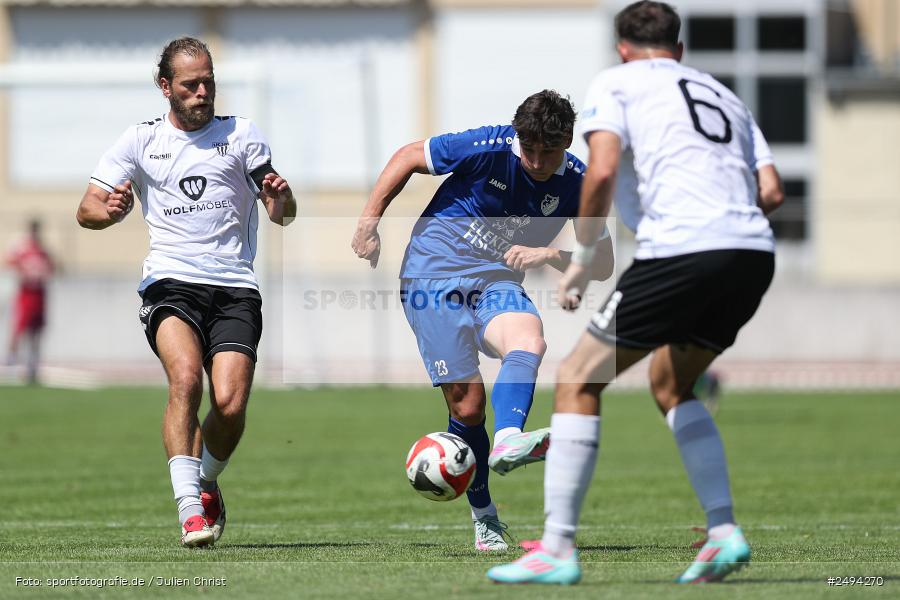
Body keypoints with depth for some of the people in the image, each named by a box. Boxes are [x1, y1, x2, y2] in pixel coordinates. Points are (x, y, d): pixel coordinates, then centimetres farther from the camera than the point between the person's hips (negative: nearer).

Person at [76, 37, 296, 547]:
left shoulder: (241, 134, 12)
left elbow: (282, 214, 8)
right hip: (170, 284, -1)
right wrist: (110, 210, -16)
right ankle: (189, 507, -28)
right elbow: (87, 209, 8)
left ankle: (206, 483, 16)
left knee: (231, 403, -15)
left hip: (235, 289, 1)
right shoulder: (141, 140, 12)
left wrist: (280, 197, -16)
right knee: (186, 378, -28)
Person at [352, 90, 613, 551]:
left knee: (529, 340, -33)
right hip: (433, 276, -3)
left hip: (497, 282, 3)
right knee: (467, 403, -9)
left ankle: (507, 442, -55)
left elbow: (602, 264, -2)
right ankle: (483, 515, 8)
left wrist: (551, 255, -20)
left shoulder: (577, 184, -6)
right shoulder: (486, 148, -16)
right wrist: (369, 221, -3)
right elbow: (408, 157, -3)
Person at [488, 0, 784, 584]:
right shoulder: (723, 94, 28)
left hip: (679, 248, -6)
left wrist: (581, 260, 3)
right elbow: (771, 191, 18)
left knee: (578, 381, 6)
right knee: (671, 386, 27)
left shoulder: (616, 83, 11)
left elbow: (602, 171, -6)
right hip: (755, 252, 6)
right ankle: (725, 533, 13)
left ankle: (557, 550, -1)